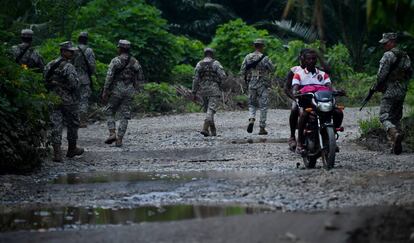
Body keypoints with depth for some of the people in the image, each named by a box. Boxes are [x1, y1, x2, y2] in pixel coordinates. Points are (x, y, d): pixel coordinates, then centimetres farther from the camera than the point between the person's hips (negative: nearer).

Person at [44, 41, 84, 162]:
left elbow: (45, 81, 9)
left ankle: (57, 152, -7)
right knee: (72, 125, 14)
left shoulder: (49, 65, 6)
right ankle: (72, 149, 27)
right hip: (69, 101, -5)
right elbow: (74, 84, -21)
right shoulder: (68, 67, -16)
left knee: (56, 125, 2)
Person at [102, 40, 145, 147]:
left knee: (110, 112, 12)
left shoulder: (116, 61, -8)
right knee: (125, 116, 6)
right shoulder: (135, 62, 6)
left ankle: (112, 133, -4)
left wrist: (105, 91, -10)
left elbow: (109, 77, -13)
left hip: (117, 90, -3)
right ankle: (119, 139, 0)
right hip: (129, 91, 3)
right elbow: (140, 79, 9)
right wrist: (135, 89, 20)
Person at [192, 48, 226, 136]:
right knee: (211, 110, -10)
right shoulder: (215, 63, -4)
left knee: (208, 110, 16)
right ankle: (205, 128, -28)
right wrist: (219, 82, 11)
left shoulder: (199, 64, 4)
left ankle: (213, 131, 20)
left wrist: (194, 93, 3)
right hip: (214, 90, -4)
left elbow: (196, 79, 0)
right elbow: (223, 75, -12)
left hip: (203, 90, 4)